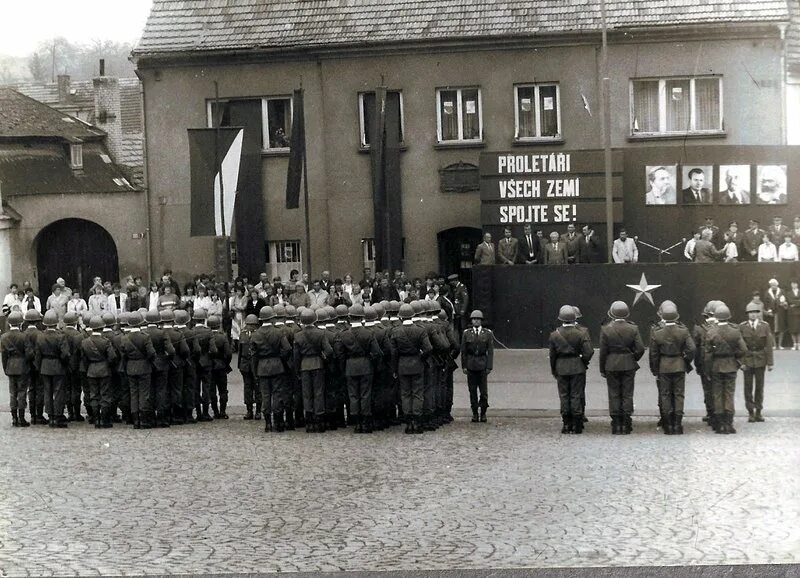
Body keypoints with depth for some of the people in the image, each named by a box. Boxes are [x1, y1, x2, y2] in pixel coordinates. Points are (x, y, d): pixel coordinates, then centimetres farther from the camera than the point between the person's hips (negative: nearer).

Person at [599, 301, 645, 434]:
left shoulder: (606, 329, -8)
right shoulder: (633, 328, -5)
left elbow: (603, 351, -5)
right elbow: (640, 349, -5)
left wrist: (602, 369, 4)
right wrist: (633, 359, 13)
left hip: (611, 365, -1)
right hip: (628, 365, 1)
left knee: (614, 394, 6)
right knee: (627, 394, 7)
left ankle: (616, 425, 6)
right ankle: (626, 425, 8)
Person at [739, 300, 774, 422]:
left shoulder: (765, 326, -1)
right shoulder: (742, 327, -3)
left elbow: (769, 345, -1)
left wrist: (770, 362, -4)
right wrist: (741, 362, -9)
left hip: (760, 360, 1)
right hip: (747, 360, -1)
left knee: (760, 385, 7)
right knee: (748, 386, 2)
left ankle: (758, 411, 16)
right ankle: (750, 412, 10)